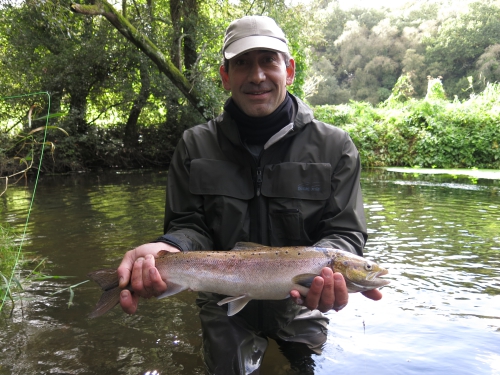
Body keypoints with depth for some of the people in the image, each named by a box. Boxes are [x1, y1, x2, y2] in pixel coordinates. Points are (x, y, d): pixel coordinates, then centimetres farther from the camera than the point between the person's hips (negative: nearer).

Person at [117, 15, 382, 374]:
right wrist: (168, 249, -31)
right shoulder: (195, 145, -6)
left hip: (300, 305, 0)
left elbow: (344, 231, -12)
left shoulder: (335, 146, -10)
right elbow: (189, 226, -8)